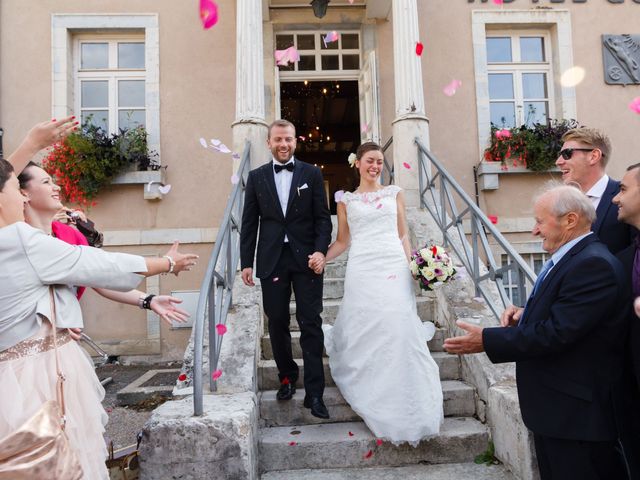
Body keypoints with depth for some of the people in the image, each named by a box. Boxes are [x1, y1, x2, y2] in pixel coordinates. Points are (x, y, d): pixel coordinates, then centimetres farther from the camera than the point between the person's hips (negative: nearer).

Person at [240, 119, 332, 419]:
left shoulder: (312, 174, 6)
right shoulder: (257, 177, 9)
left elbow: (323, 217, 2)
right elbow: (249, 223, 7)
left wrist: (320, 250, -13)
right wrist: (246, 262, 2)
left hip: (306, 259, -1)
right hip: (271, 260, 2)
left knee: (311, 324, -2)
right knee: (277, 323, 9)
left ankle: (314, 392, 5)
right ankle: (287, 377, 30)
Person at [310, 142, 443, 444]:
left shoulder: (395, 193, 15)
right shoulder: (346, 200, 13)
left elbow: (403, 234, 14)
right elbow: (342, 240, 13)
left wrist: (412, 263, 0)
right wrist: (321, 258, -4)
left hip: (394, 266, 0)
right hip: (362, 268, 0)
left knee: (398, 328, -8)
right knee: (364, 330, -3)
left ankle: (405, 406, 7)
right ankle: (374, 403, 17)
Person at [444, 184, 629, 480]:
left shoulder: (594, 264, -23)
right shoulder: (571, 257, 8)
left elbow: (556, 333, -28)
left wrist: (486, 340, -22)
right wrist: (525, 314, -3)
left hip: (576, 410, -9)